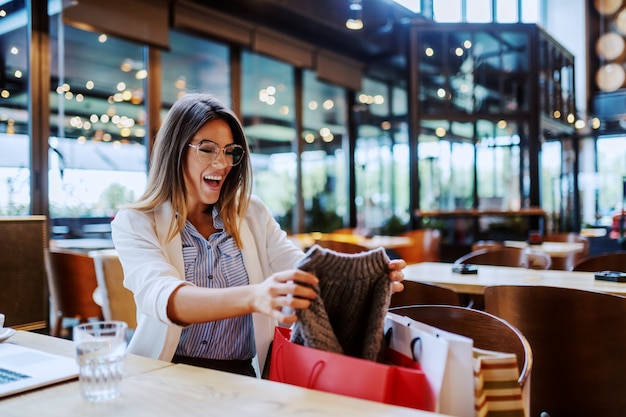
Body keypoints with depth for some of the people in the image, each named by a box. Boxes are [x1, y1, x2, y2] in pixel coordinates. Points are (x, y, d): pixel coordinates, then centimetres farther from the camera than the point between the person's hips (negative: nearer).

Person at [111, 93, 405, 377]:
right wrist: (252, 297, -41)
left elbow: (302, 271, -1)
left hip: (241, 377, 3)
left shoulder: (252, 214, 9)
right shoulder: (135, 224, -3)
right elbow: (162, 297, -22)